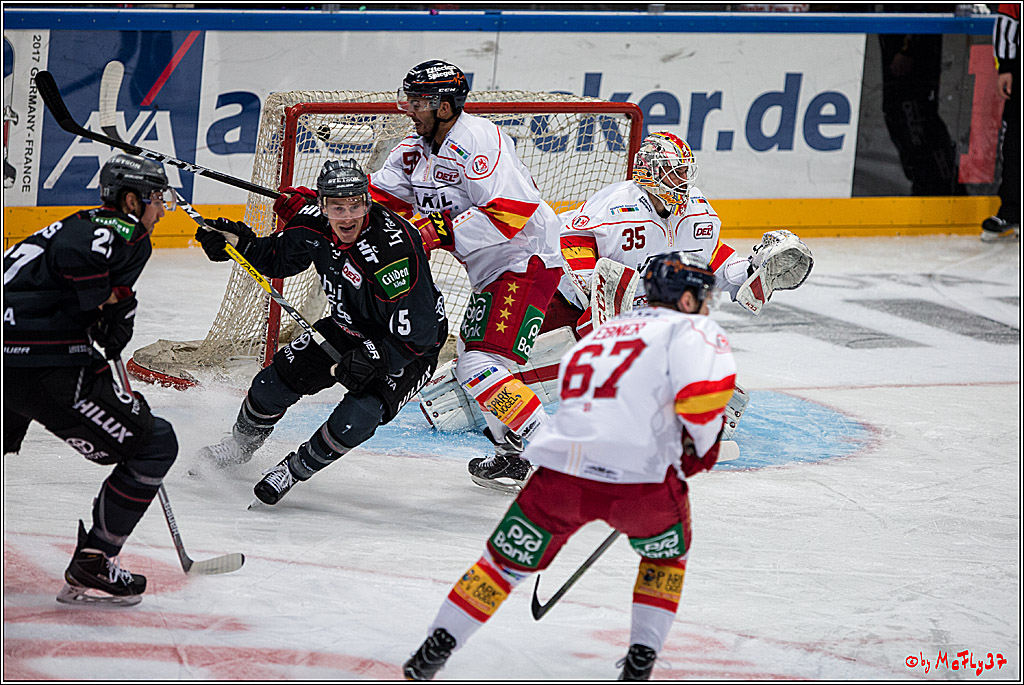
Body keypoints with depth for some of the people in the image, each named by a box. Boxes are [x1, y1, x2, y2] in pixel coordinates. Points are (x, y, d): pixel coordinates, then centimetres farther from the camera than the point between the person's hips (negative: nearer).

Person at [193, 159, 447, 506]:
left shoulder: (396, 248, -37)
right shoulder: (315, 224, -17)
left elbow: (416, 334, -33)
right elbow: (277, 258, 5)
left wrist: (371, 360, -39)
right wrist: (240, 243, -12)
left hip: (411, 346, -6)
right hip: (349, 328, 6)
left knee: (355, 419, -25)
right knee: (274, 381, 5)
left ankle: (297, 468, 3)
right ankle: (239, 445, 36)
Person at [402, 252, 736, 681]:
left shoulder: (601, 332, 30)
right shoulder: (689, 329, 7)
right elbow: (704, 389, -11)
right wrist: (701, 446, 7)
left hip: (560, 468, 4)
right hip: (640, 476, -4)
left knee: (507, 561, 21)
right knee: (666, 554, 26)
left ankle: (435, 648, 19)